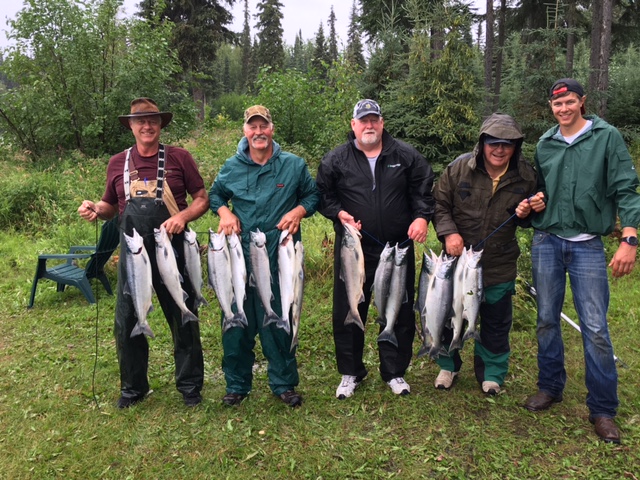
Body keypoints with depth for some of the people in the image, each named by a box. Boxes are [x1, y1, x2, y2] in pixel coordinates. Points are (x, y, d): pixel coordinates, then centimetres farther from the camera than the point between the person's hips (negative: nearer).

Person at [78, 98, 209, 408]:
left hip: (173, 250, -2)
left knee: (183, 318, 7)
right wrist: (95, 209, -5)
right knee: (127, 321, 9)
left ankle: (190, 386, 24)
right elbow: (110, 206, 17)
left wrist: (183, 216, -18)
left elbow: (202, 199, 1)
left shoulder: (179, 158, -2)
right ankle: (133, 387, 29)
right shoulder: (118, 163, 7)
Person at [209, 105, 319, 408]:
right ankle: (237, 384, 25)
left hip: (280, 257, -1)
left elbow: (313, 195, 12)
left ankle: (284, 383, 24)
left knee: (279, 321, 6)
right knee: (237, 321, 7)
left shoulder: (294, 165, 2)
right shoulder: (232, 167, 5)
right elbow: (215, 194, 21)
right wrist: (224, 211, 0)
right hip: (240, 255, 1)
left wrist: (299, 210, -8)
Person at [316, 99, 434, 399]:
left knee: (400, 313, 9)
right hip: (352, 250, 0)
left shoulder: (405, 155, 4)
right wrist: (338, 213, -11)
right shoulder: (335, 160, 2)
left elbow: (424, 188, 7)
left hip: (398, 249, 1)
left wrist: (422, 216, -9)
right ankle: (350, 372, 26)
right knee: (347, 312, 7)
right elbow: (322, 194, 7)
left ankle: (394, 371, 28)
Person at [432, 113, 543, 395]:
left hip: (500, 266, 1)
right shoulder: (459, 168, -10)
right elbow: (439, 203, -3)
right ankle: (448, 366, 36)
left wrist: (525, 215, -13)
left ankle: (492, 372, 35)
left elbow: (534, 217, 11)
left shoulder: (526, 176, -5)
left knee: (496, 323, 13)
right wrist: (448, 232, -18)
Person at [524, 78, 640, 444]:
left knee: (595, 328, -3)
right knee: (547, 320, 10)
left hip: (588, 245, -3)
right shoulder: (545, 144, 9)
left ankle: (603, 409, 11)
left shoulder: (607, 137, -1)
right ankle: (550, 387, 28)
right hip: (546, 242, 4)